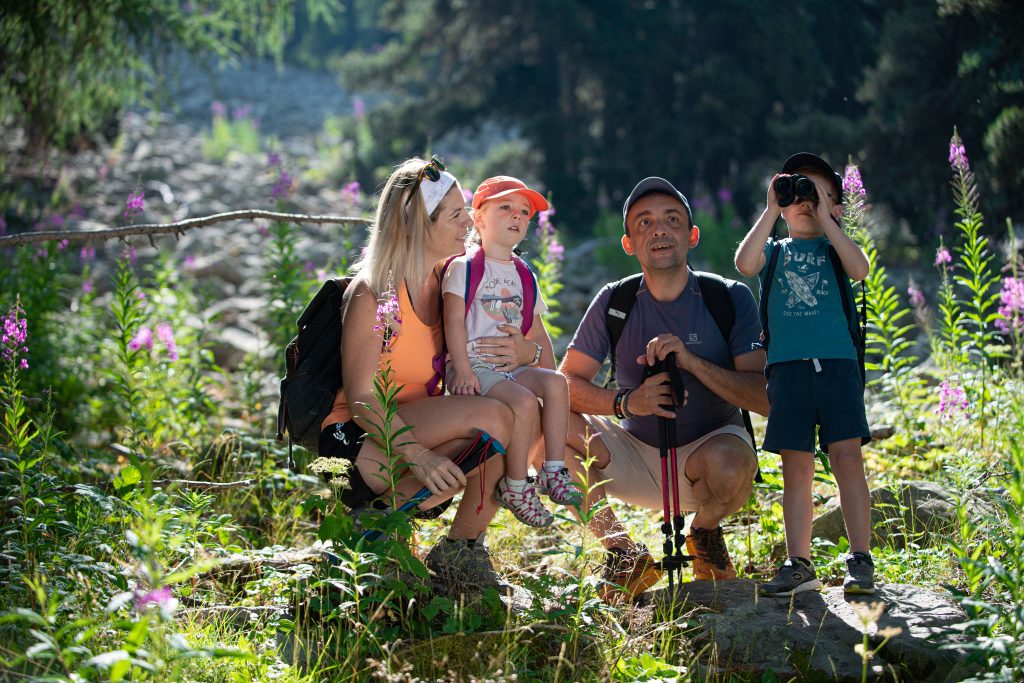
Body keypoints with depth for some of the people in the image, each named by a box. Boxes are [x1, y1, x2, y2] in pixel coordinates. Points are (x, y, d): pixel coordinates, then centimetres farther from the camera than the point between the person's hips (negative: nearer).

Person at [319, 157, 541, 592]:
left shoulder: (444, 283, 8)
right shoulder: (373, 293, -14)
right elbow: (361, 398, -20)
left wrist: (521, 354, -13)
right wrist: (418, 455, -34)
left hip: (418, 433, 7)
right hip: (355, 441, -7)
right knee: (492, 418, -29)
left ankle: (462, 551, -8)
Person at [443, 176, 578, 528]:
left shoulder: (524, 276, 19)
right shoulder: (464, 268, -1)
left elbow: (537, 333, 22)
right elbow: (454, 321, -9)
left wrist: (548, 375, 10)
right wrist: (462, 371, -19)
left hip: (512, 366, 6)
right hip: (475, 366, -6)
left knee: (557, 383, -22)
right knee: (524, 400, -30)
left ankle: (554, 470, -19)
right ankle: (515, 486, -18)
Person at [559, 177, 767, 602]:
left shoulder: (730, 298, -8)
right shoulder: (614, 303, -4)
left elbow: (764, 398, -16)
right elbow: (566, 383, -8)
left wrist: (692, 361, -29)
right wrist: (627, 401, -27)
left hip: (708, 444, -2)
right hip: (635, 455, 2)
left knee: (730, 463, -38)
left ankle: (704, 534, 2)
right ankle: (624, 554, -5)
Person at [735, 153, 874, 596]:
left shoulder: (835, 248, 14)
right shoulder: (775, 251, 16)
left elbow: (859, 269, -9)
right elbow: (745, 263, -7)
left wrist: (824, 219, -4)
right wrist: (771, 210, -1)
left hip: (837, 363, -1)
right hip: (787, 366, 1)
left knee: (847, 458, -9)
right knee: (796, 466, 1)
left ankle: (860, 561, -6)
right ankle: (798, 566, 4)